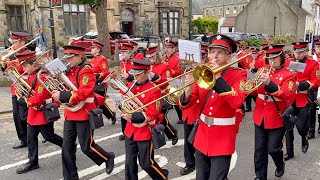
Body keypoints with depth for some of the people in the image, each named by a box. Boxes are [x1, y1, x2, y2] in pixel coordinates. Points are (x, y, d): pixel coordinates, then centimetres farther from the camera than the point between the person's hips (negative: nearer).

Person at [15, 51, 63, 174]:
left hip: (44, 113, -9)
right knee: (31, 137, 12)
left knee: (48, 136, 4)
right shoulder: (32, 76, 8)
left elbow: (38, 99, -25)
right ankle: (33, 162, 22)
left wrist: (23, 101, -14)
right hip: (34, 112, 9)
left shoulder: (42, 77, -22)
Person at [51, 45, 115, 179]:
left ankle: (108, 158, 28)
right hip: (70, 113, 8)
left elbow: (83, 93, -25)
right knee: (67, 147, 9)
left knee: (86, 146, 2)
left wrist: (62, 96, -25)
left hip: (84, 113, -8)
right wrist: (58, 93, -3)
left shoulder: (86, 71, -14)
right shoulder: (69, 71, 11)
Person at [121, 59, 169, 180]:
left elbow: (153, 114, -20)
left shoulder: (154, 90, -16)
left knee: (146, 163, 9)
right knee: (129, 163, 11)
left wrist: (132, 117, -27)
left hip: (145, 132, -5)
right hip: (130, 130, 5)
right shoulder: (130, 86, 3)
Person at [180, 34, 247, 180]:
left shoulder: (238, 74, -8)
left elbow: (236, 102, -27)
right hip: (202, 135, 4)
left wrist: (218, 77, -26)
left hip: (223, 138, -4)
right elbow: (185, 105, -2)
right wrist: (188, 90, -22)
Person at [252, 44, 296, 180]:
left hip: (277, 118, -4)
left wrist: (269, 83, -32)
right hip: (260, 116, 4)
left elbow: (286, 95, -19)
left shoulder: (289, 75, -4)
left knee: (272, 148, 2)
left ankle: (280, 165, 35)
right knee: (259, 150, 8)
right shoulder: (263, 71, 8)